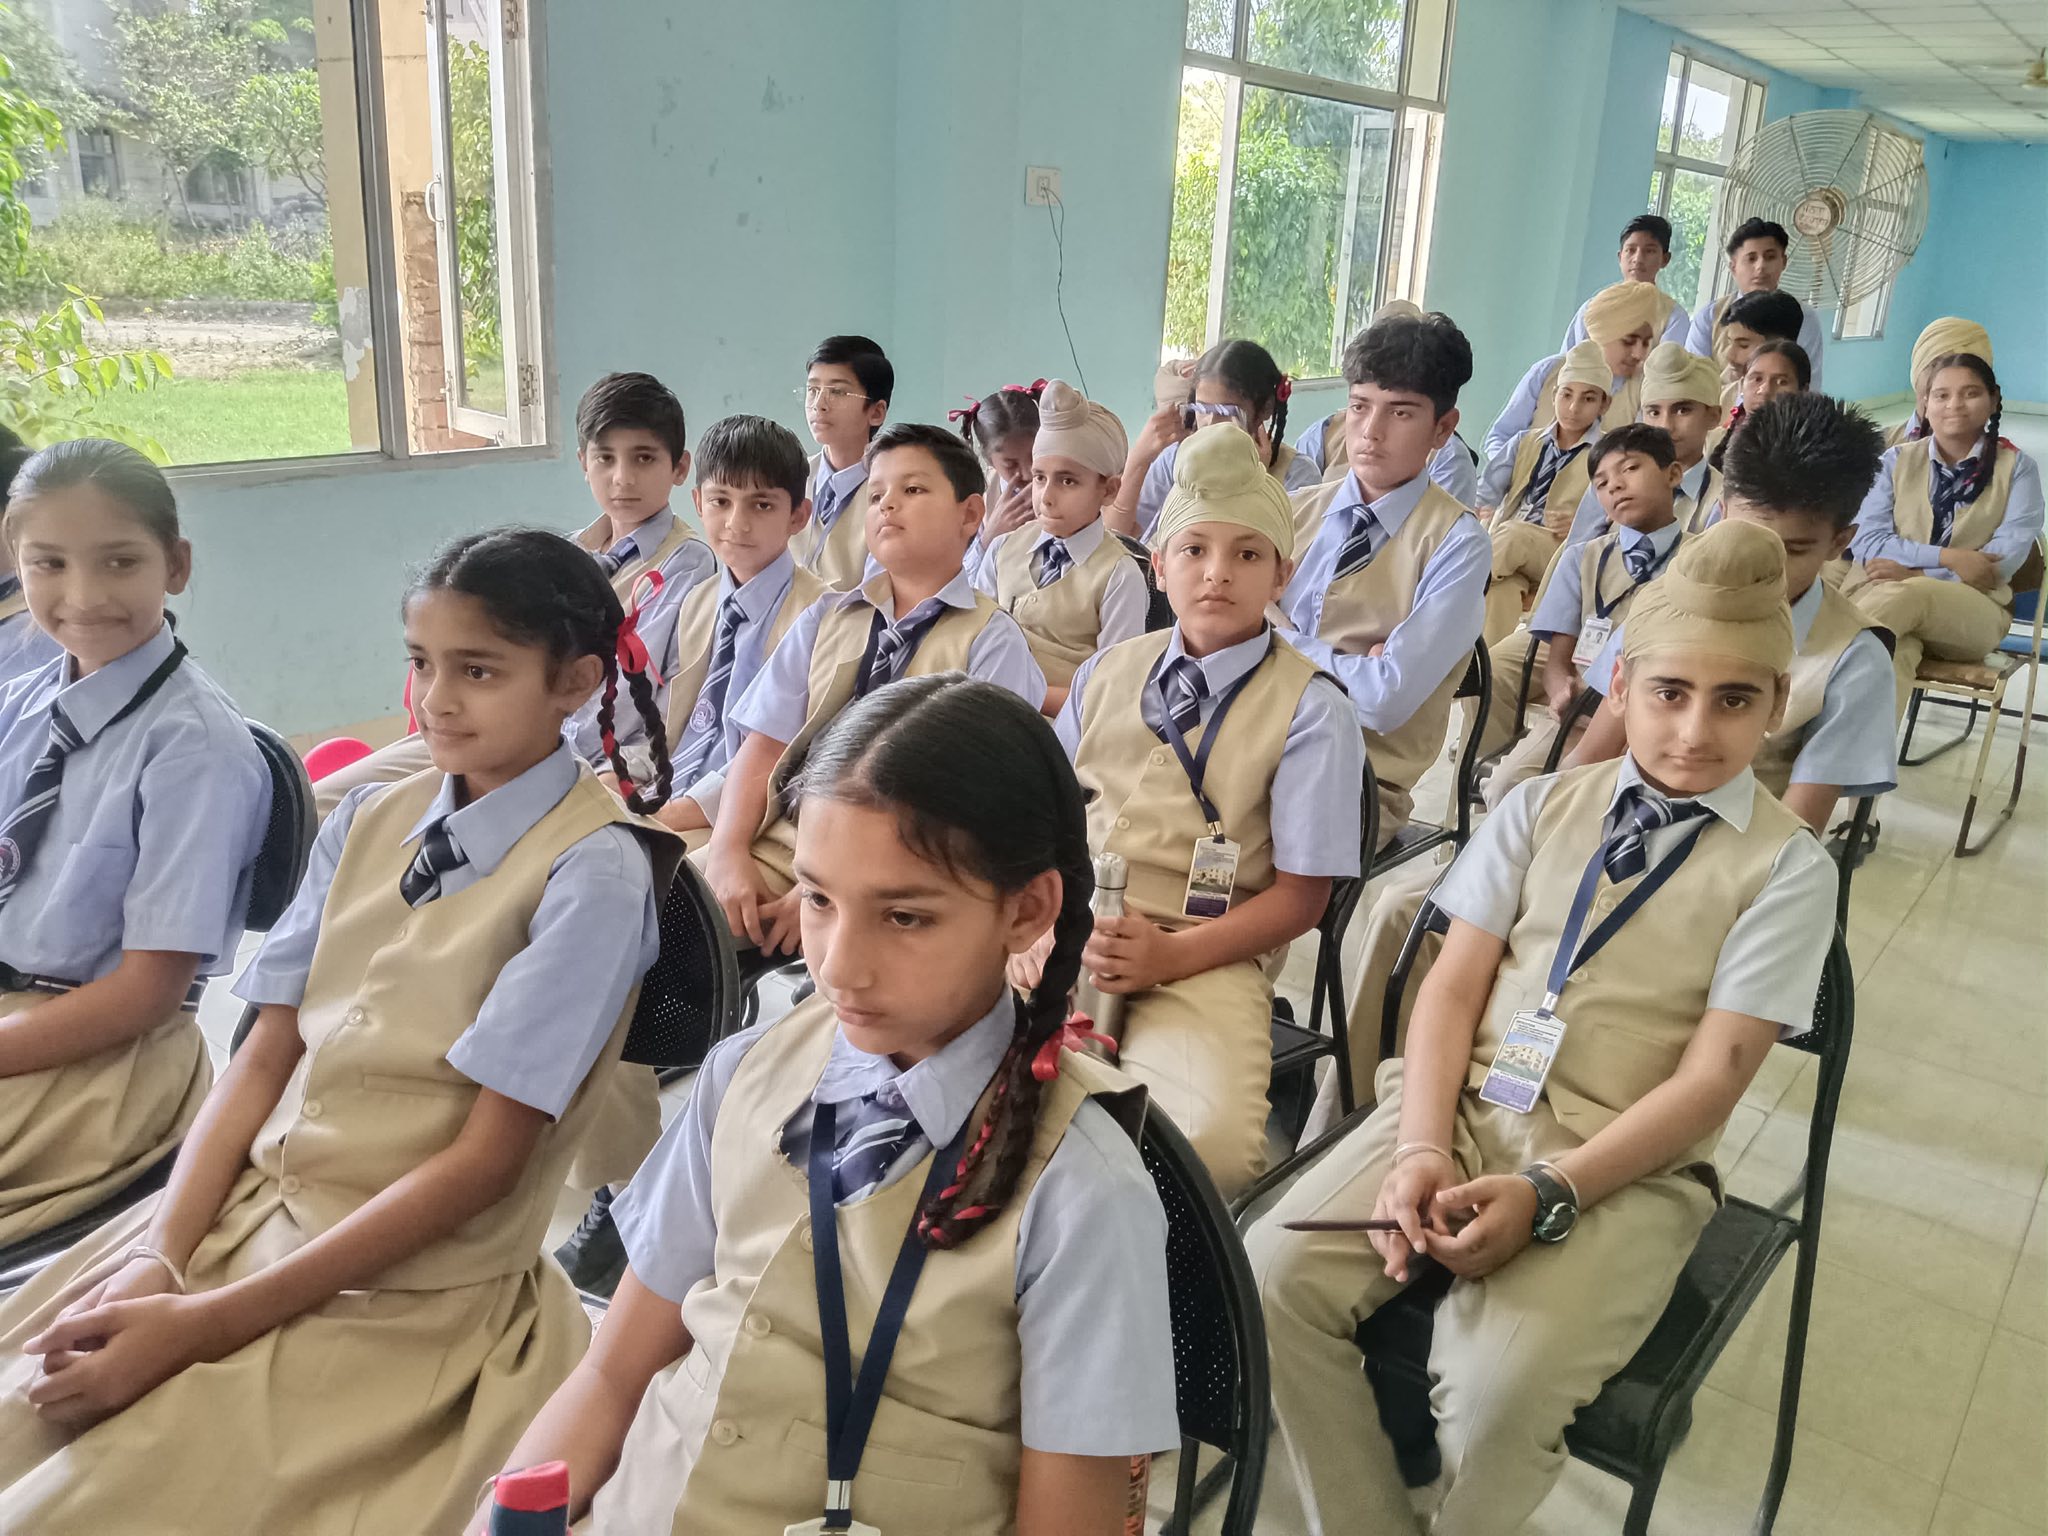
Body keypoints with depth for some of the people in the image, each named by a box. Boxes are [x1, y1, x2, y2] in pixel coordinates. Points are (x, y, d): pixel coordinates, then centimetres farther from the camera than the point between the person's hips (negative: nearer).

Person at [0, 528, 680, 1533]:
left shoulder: (593, 871, -16)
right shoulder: (367, 822, 5)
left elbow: (484, 1157, -16)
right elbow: (263, 1056, 4)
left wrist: (203, 1323, -16)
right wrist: (159, 1255, -11)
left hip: (410, 1289, -5)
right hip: (241, 1212, 6)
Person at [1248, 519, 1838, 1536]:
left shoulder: (1788, 868, -1)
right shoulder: (1541, 806, 8)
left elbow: (1711, 1077, -7)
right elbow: (1453, 984, 3)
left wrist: (1545, 1195, -19)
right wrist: (1422, 1149, -14)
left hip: (1625, 1164, -3)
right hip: (1461, 1105, 3)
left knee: (1498, 1391, -28)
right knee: (1273, 1279, -19)